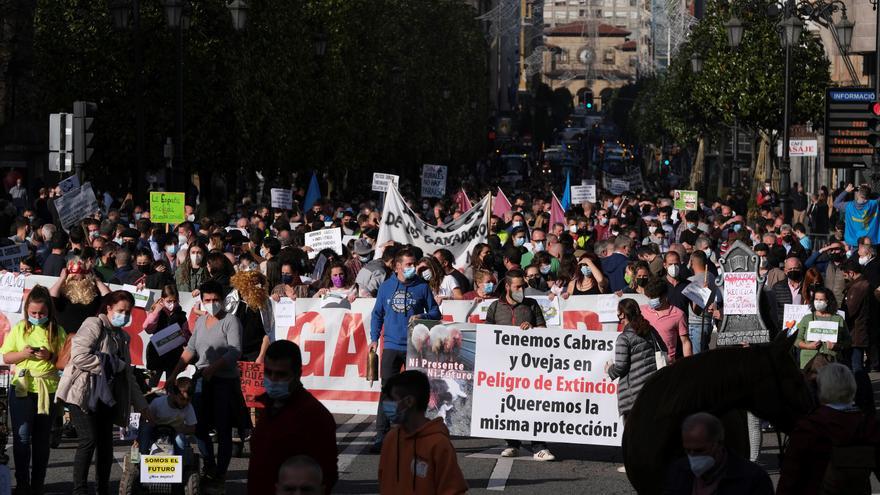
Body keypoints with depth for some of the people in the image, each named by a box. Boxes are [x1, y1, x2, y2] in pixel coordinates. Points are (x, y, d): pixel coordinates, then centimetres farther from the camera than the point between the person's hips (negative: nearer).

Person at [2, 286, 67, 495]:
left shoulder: (57, 331, 2)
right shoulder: (19, 329, 6)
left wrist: (51, 356, -17)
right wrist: (23, 354, -11)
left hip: (48, 389, 0)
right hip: (22, 388, 0)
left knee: (42, 438, 6)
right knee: (22, 436, -7)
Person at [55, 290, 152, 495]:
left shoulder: (122, 337, 20)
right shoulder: (94, 325, -5)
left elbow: (127, 376, 24)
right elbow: (79, 356, -20)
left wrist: (142, 405, 21)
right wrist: (112, 364, -12)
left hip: (107, 397, 8)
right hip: (84, 394, -8)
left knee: (106, 444, 5)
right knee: (89, 439, -16)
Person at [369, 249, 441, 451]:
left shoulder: (422, 287, 5)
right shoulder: (386, 287, 8)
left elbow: (435, 313, 9)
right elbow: (377, 314, 16)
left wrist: (422, 317, -12)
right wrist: (374, 338, 6)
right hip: (391, 346, 0)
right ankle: (381, 434, -6)